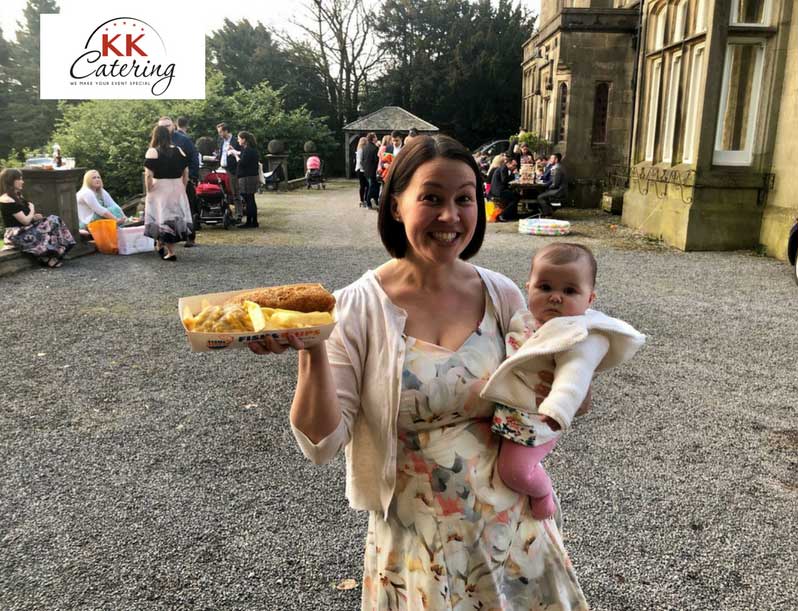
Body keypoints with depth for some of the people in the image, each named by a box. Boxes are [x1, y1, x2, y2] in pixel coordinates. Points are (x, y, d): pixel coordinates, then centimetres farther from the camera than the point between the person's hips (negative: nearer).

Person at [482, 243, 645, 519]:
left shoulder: (583, 336, -18)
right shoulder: (524, 320, 8)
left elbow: (574, 373, -34)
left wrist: (559, 407, -48)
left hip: (535, 416, -8)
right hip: (502, 407, 9)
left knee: (515, 470, -15)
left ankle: (542, 493, 18)